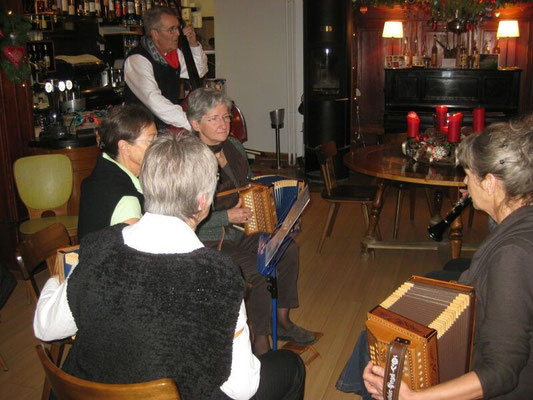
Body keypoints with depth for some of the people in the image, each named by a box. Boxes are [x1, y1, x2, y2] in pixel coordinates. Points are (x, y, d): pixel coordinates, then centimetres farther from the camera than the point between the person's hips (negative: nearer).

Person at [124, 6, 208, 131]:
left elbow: (200, 71, 25)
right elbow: (154, 101, -30)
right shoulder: (136, 60, -17)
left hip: (172, 127, 7)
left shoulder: (174, 53, 9)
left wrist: (194, 44, 6)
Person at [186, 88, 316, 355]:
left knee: (289, 250, -5)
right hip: (211, 242, -8)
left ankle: (283, 322, 12)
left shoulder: (234, 146, 5)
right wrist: (227, 216, -26)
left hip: (242, 231, 8)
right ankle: (261, 339, -3)